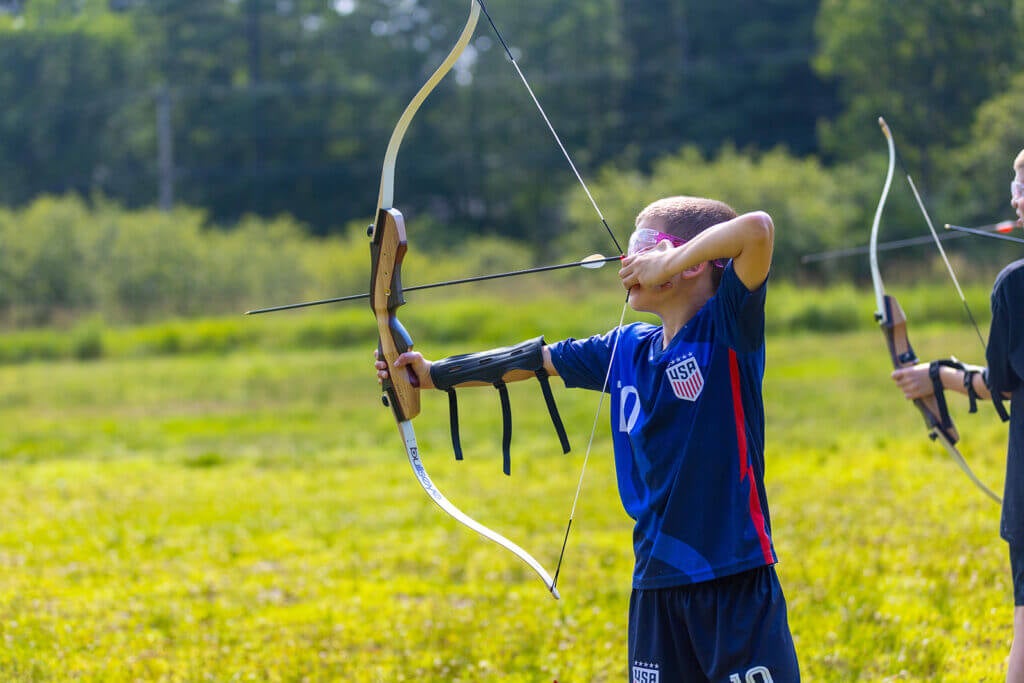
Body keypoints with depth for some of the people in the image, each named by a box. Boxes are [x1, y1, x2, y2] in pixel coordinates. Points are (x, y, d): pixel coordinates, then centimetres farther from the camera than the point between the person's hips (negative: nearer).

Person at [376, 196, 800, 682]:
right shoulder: (625, 350, 9)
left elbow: (757, 229, -25)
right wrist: (433, 373, 24)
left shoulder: (725, 331, -9)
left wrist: (668, 264, -17)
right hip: (658, 585, 6)